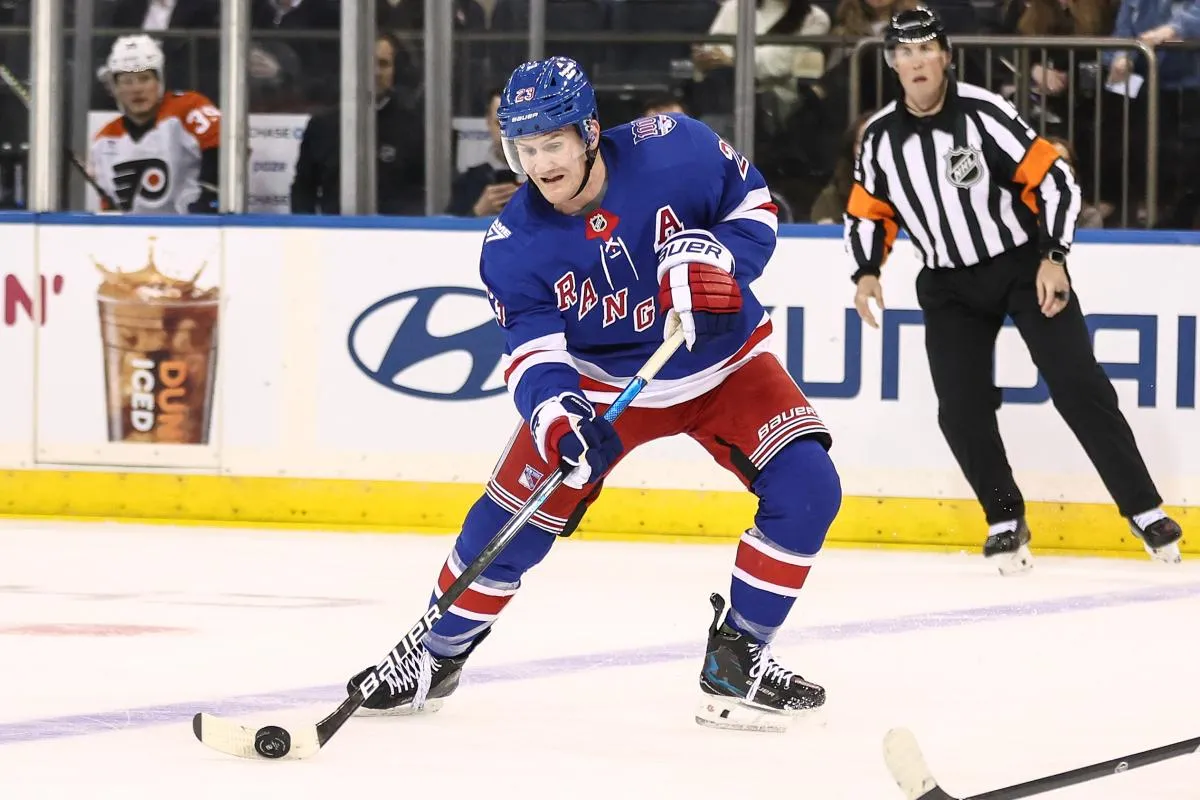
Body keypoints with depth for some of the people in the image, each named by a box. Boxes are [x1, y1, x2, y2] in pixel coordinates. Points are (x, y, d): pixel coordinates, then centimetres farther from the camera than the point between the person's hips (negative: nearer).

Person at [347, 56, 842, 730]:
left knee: (806, 489, -19)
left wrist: (717, 255, -29)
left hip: (722, 363, 0)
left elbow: (753, 202, -8)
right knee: (514, 515, -7)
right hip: (600, 381, 0)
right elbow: (532, 348, -21)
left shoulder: (674, 150, -23)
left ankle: (739, 661, -6)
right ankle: (437, 656, 16)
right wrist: (549, 411, -42)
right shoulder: (514, 245, -19)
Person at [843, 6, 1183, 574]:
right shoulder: (881, 137, -4)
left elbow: (1053, 179, -16)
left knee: (1078, 386, -9)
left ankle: (1143, 508, -2)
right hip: (949, 283, 4)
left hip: (1024, 265, -3)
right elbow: (868, 212, 10)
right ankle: (1005, 522, 10)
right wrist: (867, 272, -7)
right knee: (962, 410, -7)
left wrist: (1053, 259, -21)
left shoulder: (983, 113, -18)